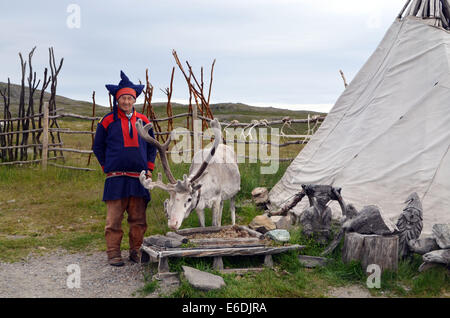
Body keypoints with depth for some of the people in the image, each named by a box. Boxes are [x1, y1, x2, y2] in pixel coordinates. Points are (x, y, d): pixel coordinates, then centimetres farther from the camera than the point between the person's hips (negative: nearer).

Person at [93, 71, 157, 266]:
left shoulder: (143, 121, 12)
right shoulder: (108, 122, 3)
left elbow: (152, 146, 21)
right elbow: (98, 147, 12)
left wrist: (149, 168, 11)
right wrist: (107, 168, 6)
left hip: (139, 178, 3)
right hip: (116, 177, -3)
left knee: (138, 218, 6)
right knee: (114, 218, -2)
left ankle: (136, 251, 18)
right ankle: (113, 253, 7)